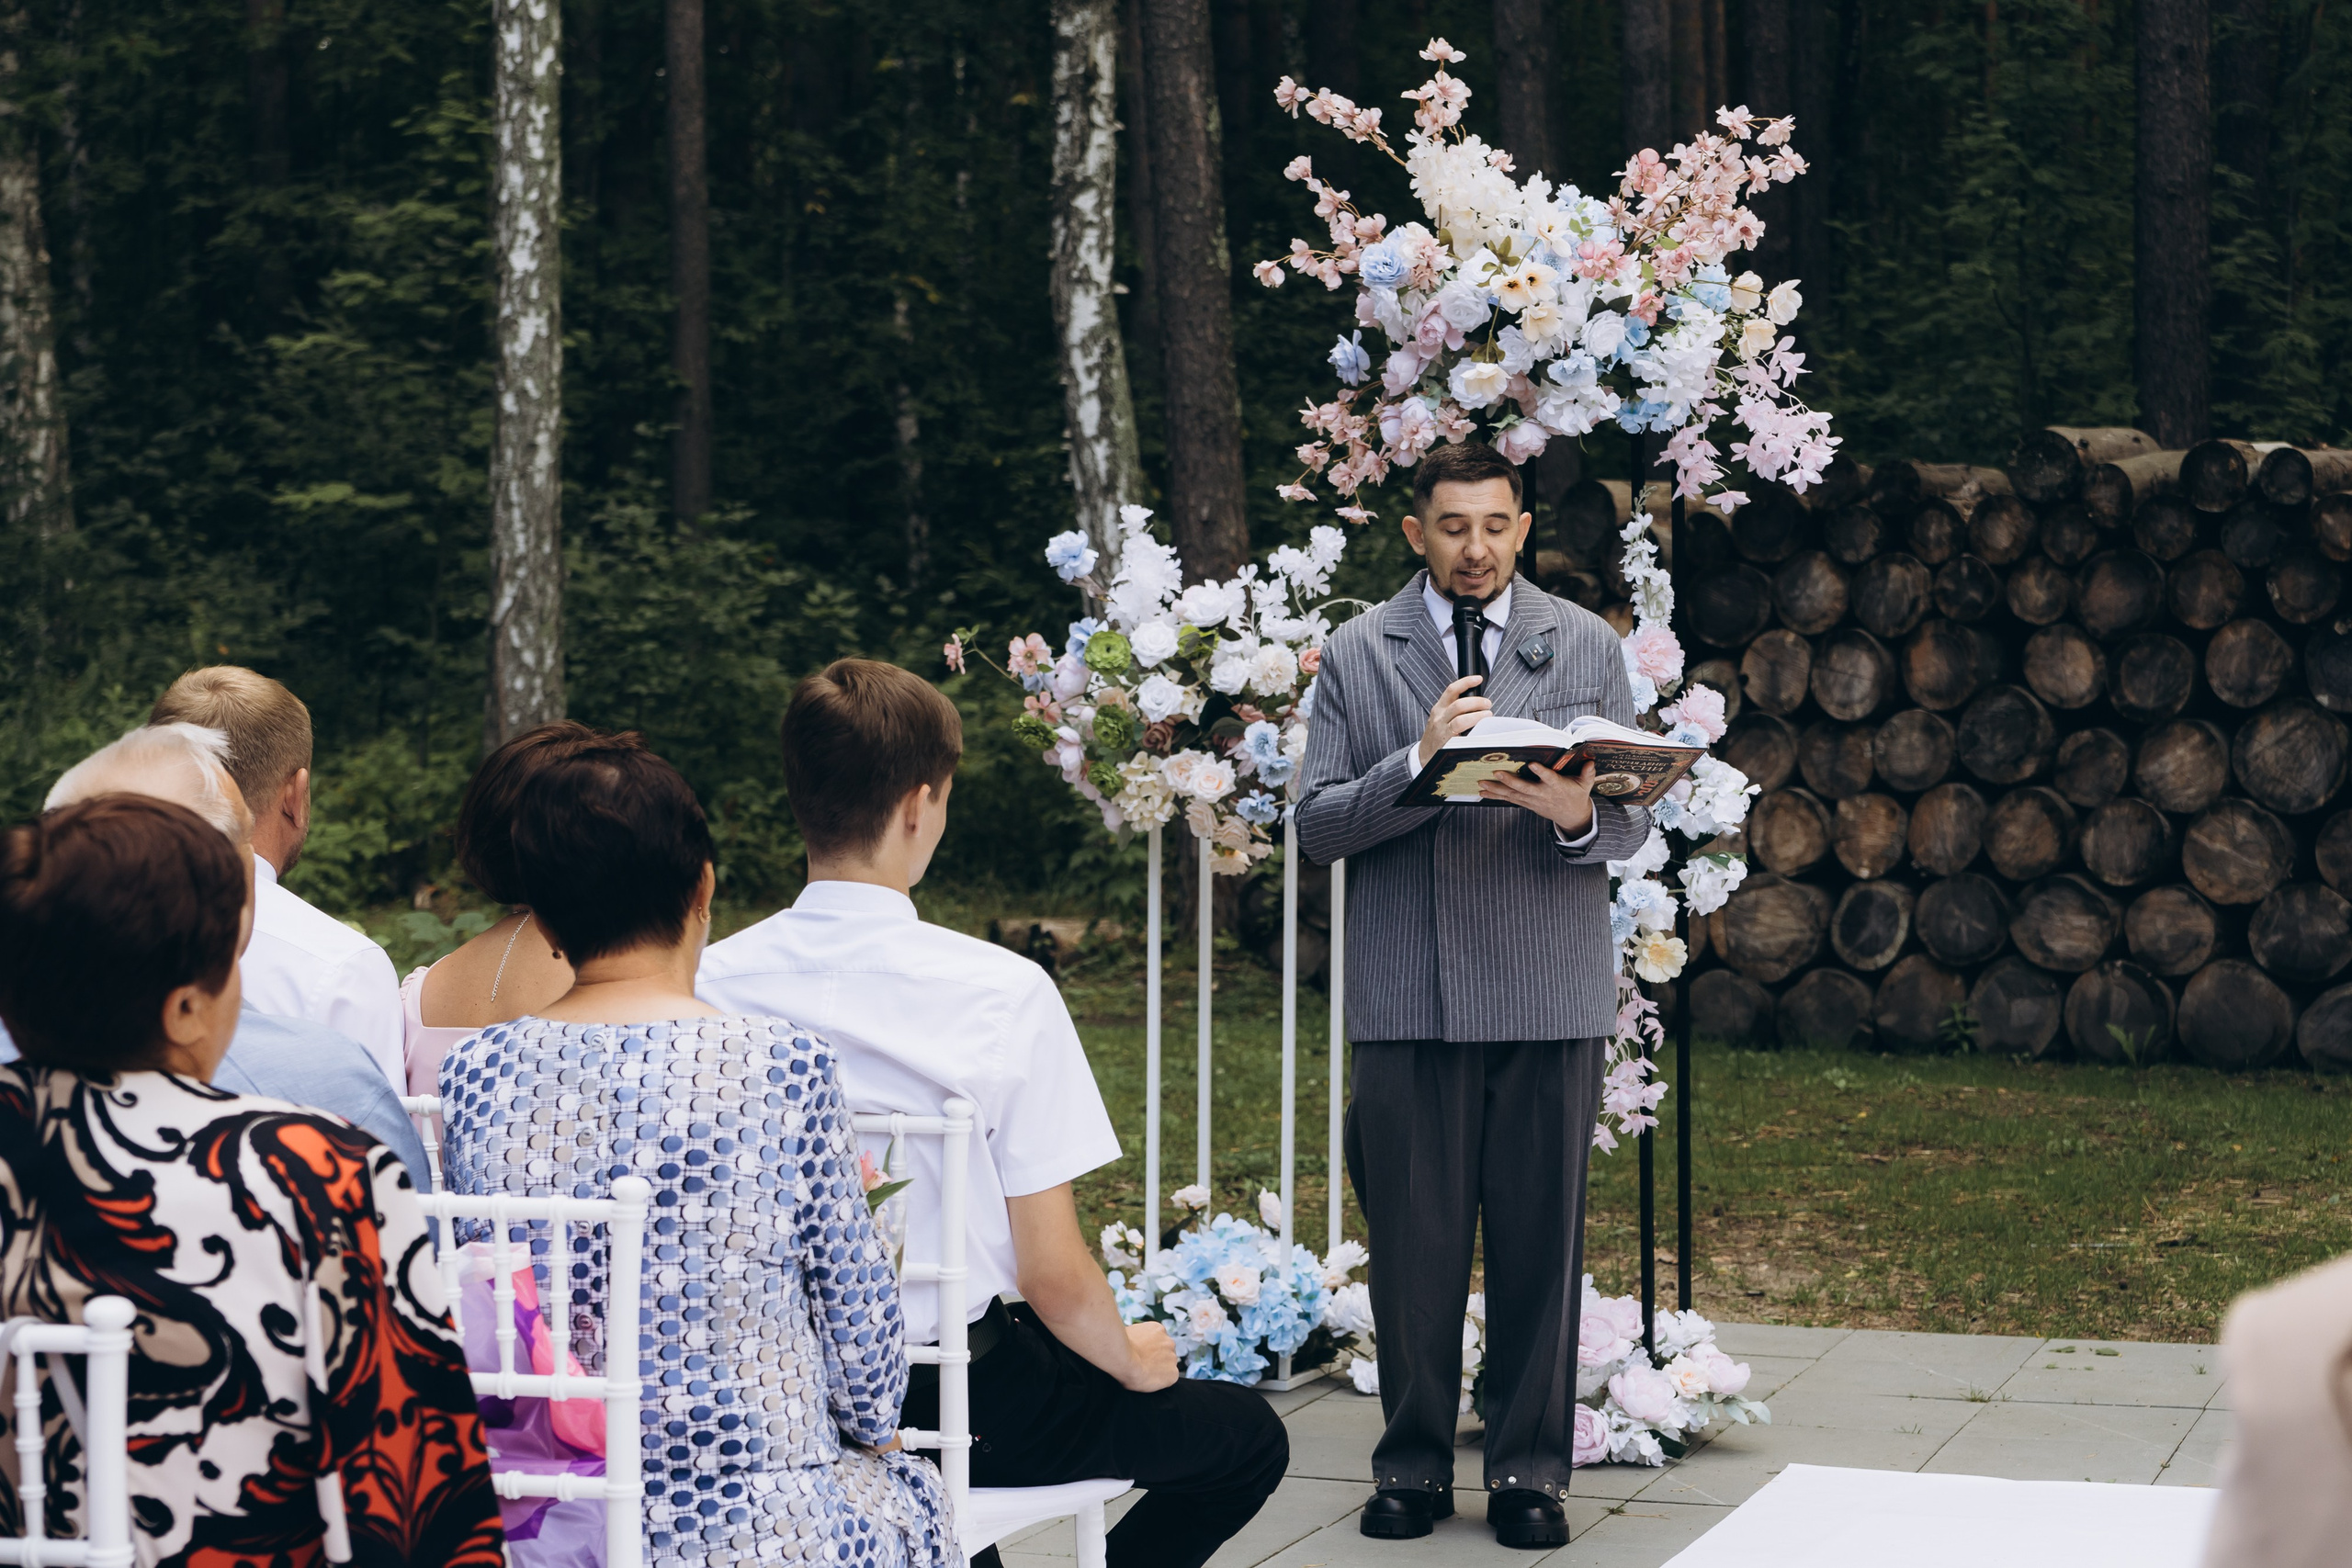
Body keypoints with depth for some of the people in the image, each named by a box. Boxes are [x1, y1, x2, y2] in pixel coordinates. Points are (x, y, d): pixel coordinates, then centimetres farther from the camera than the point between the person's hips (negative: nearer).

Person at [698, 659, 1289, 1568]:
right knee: (1247, 1437, 18)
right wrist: (1132, 1361, 6)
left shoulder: (711, 985, -9)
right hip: (962, 1406, -4)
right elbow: (1055, 1277, -16)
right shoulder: (1004, 993, -19)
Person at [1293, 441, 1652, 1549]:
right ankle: (1413, 1465, 16)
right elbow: (1315, 826, 1)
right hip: (1407, 999, 0)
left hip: (1550, 998, 0)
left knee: (1541, 1243, 4)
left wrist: (1578, 815, -17)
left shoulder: (1586, 647, 9)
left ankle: (1528, 1468, 14)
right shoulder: (1357, 654, 8)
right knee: (1413, 1246, 3)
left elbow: (1635, 822, 6)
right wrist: (1418, 763, -14)